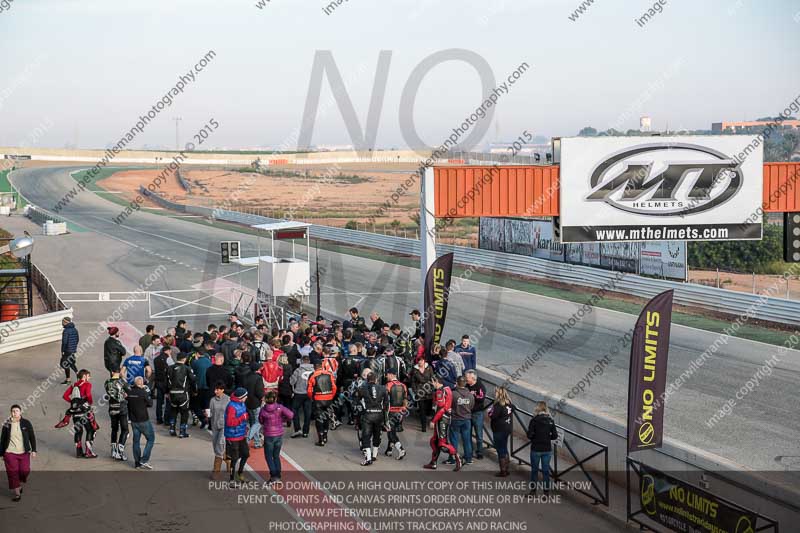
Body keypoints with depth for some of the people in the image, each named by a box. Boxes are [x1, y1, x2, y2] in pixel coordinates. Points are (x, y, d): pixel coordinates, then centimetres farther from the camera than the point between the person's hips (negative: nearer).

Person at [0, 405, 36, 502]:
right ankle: (17, 493, 9)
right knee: (13, 472, -2)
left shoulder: (26, 423, 0)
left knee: (25, 471, -5)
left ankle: (21, 485, 27)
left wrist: (33, 450, -1)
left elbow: (32, 437, 5)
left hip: (24, 453, 0)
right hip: (10, 453, 0)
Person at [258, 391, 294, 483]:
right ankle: (278, 475, 19)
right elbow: (290, 415, -17)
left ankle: (274, 475, 0)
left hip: (269, 436, -3)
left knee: (268, 456, 10)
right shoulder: (280, 407, -11)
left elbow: (261, 421, 2)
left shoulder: (263, 410, -12)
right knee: (276, 455, 18)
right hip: (279, 435, 3)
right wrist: (282, 419, -1)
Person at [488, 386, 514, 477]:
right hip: (507, 429, 8)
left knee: (500, 450, 1)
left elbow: (493, 416, -25)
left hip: (499, 431, -8)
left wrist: (490, 411, -4)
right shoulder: (509, 404, 3)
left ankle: (503, 471, 6)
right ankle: (506, 469, 26)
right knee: (505, 449, 19)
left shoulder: (498, 405, -21)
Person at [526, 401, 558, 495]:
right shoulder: (550, 421, -3)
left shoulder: (534, 420, -13)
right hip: (547, 449, 2)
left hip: (536, 449, -2)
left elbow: (529, 435, -14)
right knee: (546, 470, 11)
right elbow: (555, 436, -2)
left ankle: (533, 489, 19)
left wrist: (535, 438, 6)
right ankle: (546, 490, 16)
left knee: (534, 470, 12)